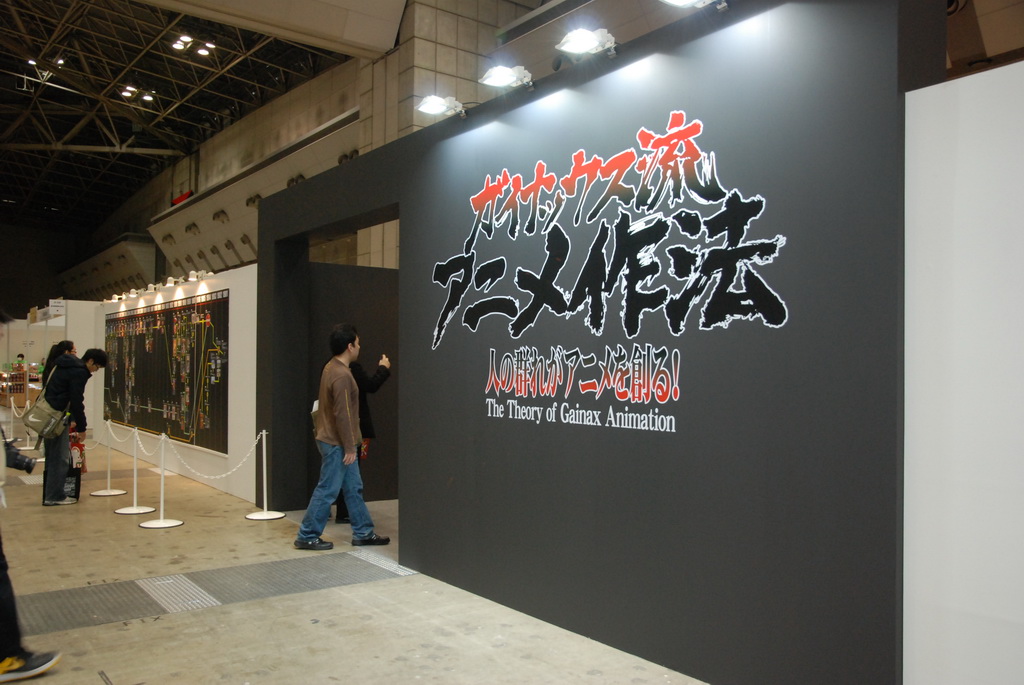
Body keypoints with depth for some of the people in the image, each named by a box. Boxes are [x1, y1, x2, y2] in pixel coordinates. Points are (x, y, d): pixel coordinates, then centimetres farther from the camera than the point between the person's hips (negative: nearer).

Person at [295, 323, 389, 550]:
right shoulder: (341, 375, -22)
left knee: (354, 488, 14)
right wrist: (350, 447, -17)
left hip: (337, 442, 10)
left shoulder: (332, 367, 9)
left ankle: (363, 533, 22)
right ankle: (307, 536, 10)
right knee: (327, 491, 0)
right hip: (337, 444, -10)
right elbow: (342, 415, -23)